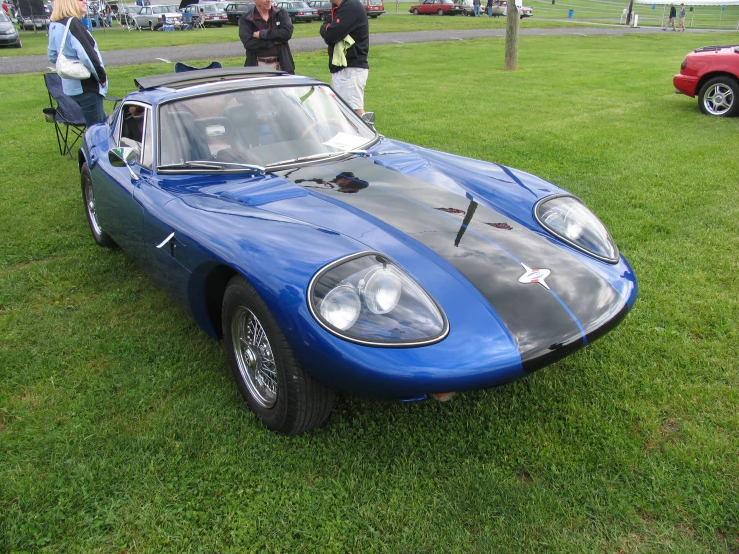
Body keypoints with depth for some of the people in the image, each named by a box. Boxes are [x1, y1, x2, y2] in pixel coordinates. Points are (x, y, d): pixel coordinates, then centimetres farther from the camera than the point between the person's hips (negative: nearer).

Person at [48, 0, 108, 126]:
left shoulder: (54, 26, 12)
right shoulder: (73, 23, -16)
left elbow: (52, 56, 20)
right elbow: (87, 55, -23)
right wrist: (102, 77, -12)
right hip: (86, 86, -9)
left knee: (103, 124, 18)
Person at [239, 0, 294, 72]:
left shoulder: (281, 14, 9)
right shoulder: (245, 20, 4)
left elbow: (287, 33, -9)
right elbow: (248, 43, -10)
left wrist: (262, 34, -9)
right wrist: (274, 42, -9)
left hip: (280, 64, 1)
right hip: (258, 66, -1)